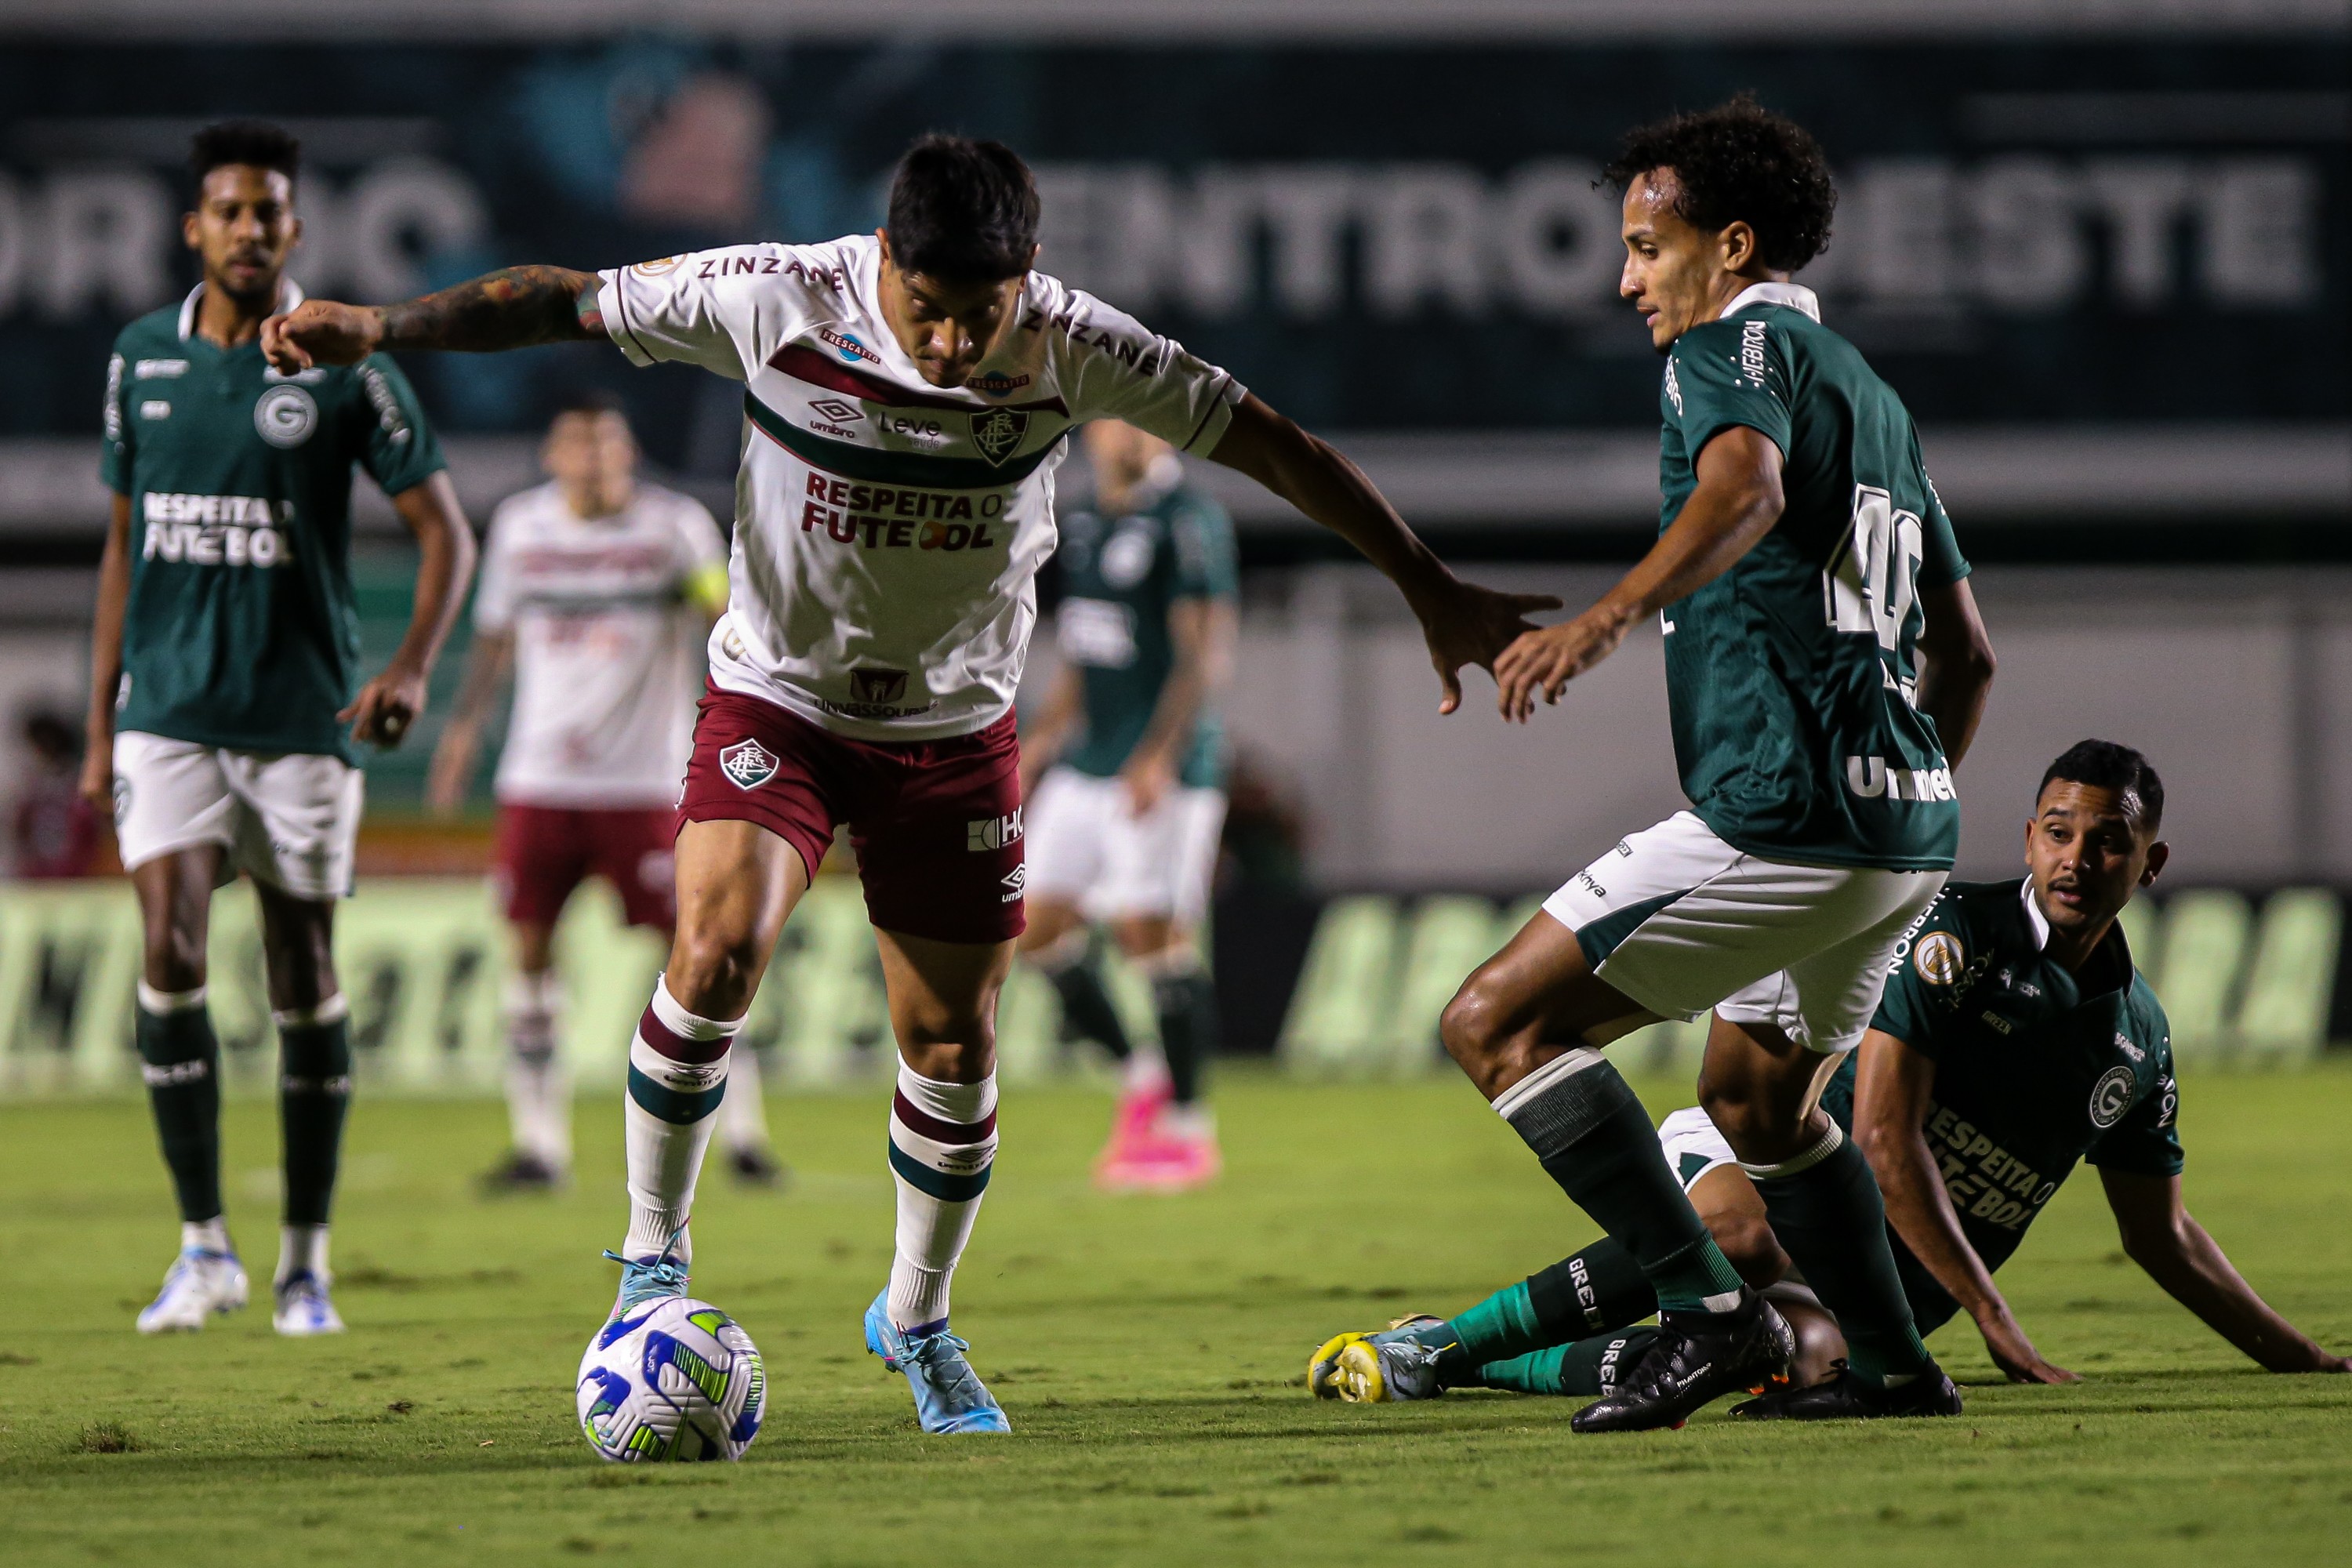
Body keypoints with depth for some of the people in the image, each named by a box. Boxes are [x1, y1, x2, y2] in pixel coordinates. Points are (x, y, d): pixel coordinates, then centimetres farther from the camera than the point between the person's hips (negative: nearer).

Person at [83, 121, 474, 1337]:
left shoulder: (343, 366, -3)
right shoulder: (141, 358, 7)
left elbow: (443, 530, -2)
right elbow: (125, 547, 14)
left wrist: (412, 666, -19)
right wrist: (100, 723, 11)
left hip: (304, 714, -2)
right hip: (170, 710, 2)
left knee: (304, 979, 3)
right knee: (171, 953, -12)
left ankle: (307, 1260, 13)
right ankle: (204, 1245, -2)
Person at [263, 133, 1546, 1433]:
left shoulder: (1070, 349, -19)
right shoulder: (775, 300, -22)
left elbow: (1273, 447, -9)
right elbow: (567, 301, -8)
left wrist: (1433, 594, -5)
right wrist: (379, 329, -8)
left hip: (954, 726, 1)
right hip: (777, 699, -1)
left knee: (952, 1049, 2)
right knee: (717, 950, -25)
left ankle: (916, 1318, 28)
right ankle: (653, 1255, -4)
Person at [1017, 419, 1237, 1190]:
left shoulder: (1189, 521, -10)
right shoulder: (1085, 524, 15)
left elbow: (1206, 653, -15)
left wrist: (1159, 757, -22)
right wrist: (1038, 744, 21)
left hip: (1161, 772, -8)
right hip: (1086, 765, 8)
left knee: (1155, 934, -7)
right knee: (1036, 924, 5)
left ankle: (1187, 1127, 2)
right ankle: (1140, 1072, 20)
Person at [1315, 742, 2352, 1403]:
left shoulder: (2138, 1034, 9)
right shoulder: (1956, 933, -10)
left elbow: (2160, 1234, 20)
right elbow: (1886, 1134, -16)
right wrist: (1995, 1321, -21)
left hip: (1892, 1287, 4)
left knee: (1816, 1357, -34)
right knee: (1740, 1237, -42)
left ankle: (1473, 1368, -22)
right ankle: (1439, 1342, -24)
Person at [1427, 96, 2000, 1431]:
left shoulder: (1732, 348, -4)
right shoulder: (1871, 393, 24)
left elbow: (1747, 488, -29)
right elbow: (1967, 650, 27)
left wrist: (1609, 618, -43)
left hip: (1783, 816, -10)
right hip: (1905, 824, 10)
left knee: (1500, 1023, -9)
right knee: (1757, 1095, 30)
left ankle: (1708, 1309, -16)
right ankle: (1897, 1368, 32)